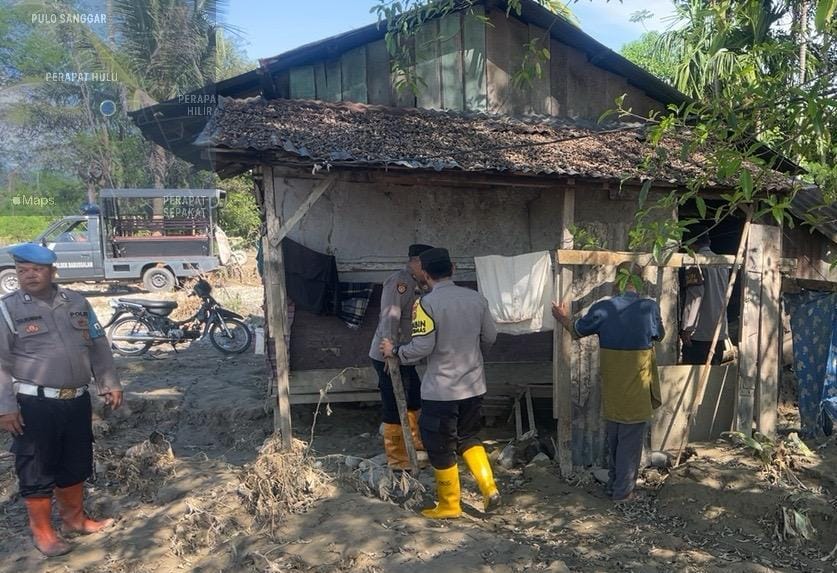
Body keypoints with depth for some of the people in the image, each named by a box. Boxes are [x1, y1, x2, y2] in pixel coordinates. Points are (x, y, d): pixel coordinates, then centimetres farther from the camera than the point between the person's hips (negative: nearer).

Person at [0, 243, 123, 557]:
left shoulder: (77, 302, 7)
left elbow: (98, 346, 12)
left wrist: (110, 384, 10)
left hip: (77, 400, 5)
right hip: (35, 405, -4)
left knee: (76, 464, 17)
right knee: (37, 470, 7)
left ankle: (75, 517, 36)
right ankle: (42, 532, 24)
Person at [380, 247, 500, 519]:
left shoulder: (426, 303, -16)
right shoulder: (476, 298, 0)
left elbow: (422, 347, -19)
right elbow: (490, 338, 8)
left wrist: (394, 350, -2)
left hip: (441, 390, -5)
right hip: (474, 385, 6)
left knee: (441, 448, 11)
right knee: (468, 437, 25)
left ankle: (449, 505, 24)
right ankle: (489, 489, 16)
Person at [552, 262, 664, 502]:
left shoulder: (602, 308, -8)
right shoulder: (650, 307, -12)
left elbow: (577, 330, 8)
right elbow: (660, 335, 8)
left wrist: (564, 319, 28)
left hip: (612, 388, 3)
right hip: (637, 389, -2)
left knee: (614, 439, 19)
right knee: (631, 441, 10)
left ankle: (613, 485, 32)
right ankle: (622, 491, 20)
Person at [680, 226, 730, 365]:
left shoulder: (696, 261, -9)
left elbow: (695, 295, -16)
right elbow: (725, 295, 19)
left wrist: (686, 327, -15)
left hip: (699, 333, -7)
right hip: (720, 331, 7)